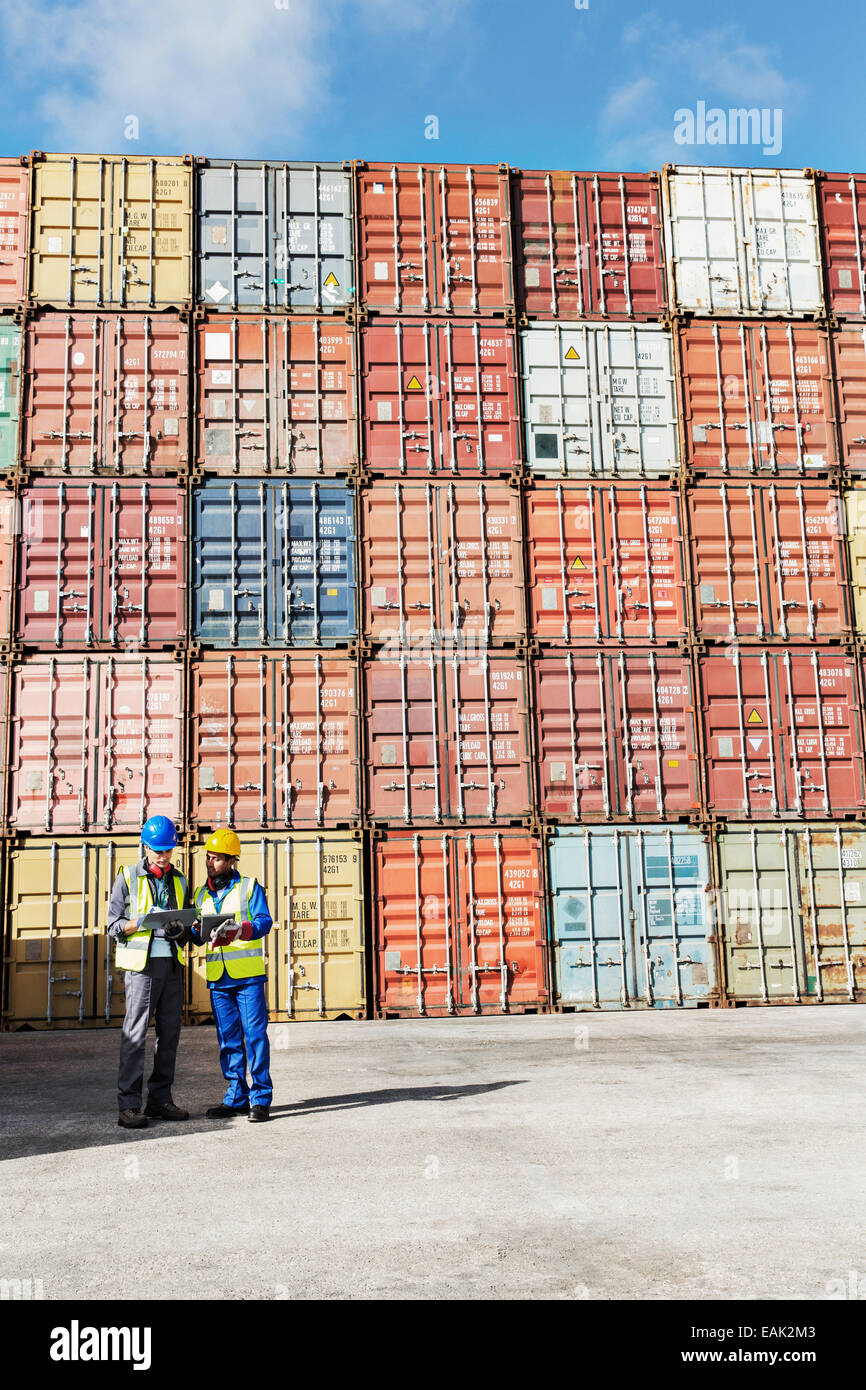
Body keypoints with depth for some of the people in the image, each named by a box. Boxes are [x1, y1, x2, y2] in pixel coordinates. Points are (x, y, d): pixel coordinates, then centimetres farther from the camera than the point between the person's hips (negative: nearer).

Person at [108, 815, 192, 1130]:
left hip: (172, 962, 5)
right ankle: (128, 1105, -5)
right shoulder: (128, 877, 3)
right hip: (142, 963, -5)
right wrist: (140, 922, -18)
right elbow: (114, 924, 0)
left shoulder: (179, 881, 16)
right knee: (135, 1033, -8)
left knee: (169, 1032, 6)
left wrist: (181, 929, -4)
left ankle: (160, 1100, 14)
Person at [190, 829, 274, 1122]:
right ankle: (237, 1096, 16)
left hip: (248, 975, -5)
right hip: (217, 977, 5)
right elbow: (198, 935, 17)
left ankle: (261, 1098, 1)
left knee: (255, 1035, -4)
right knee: (228, 1039, 9)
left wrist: (235, 931, -27)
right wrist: (194, 933, -7)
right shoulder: (201, 894, 17)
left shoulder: (250, 887, 2)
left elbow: (264, 921, -10)